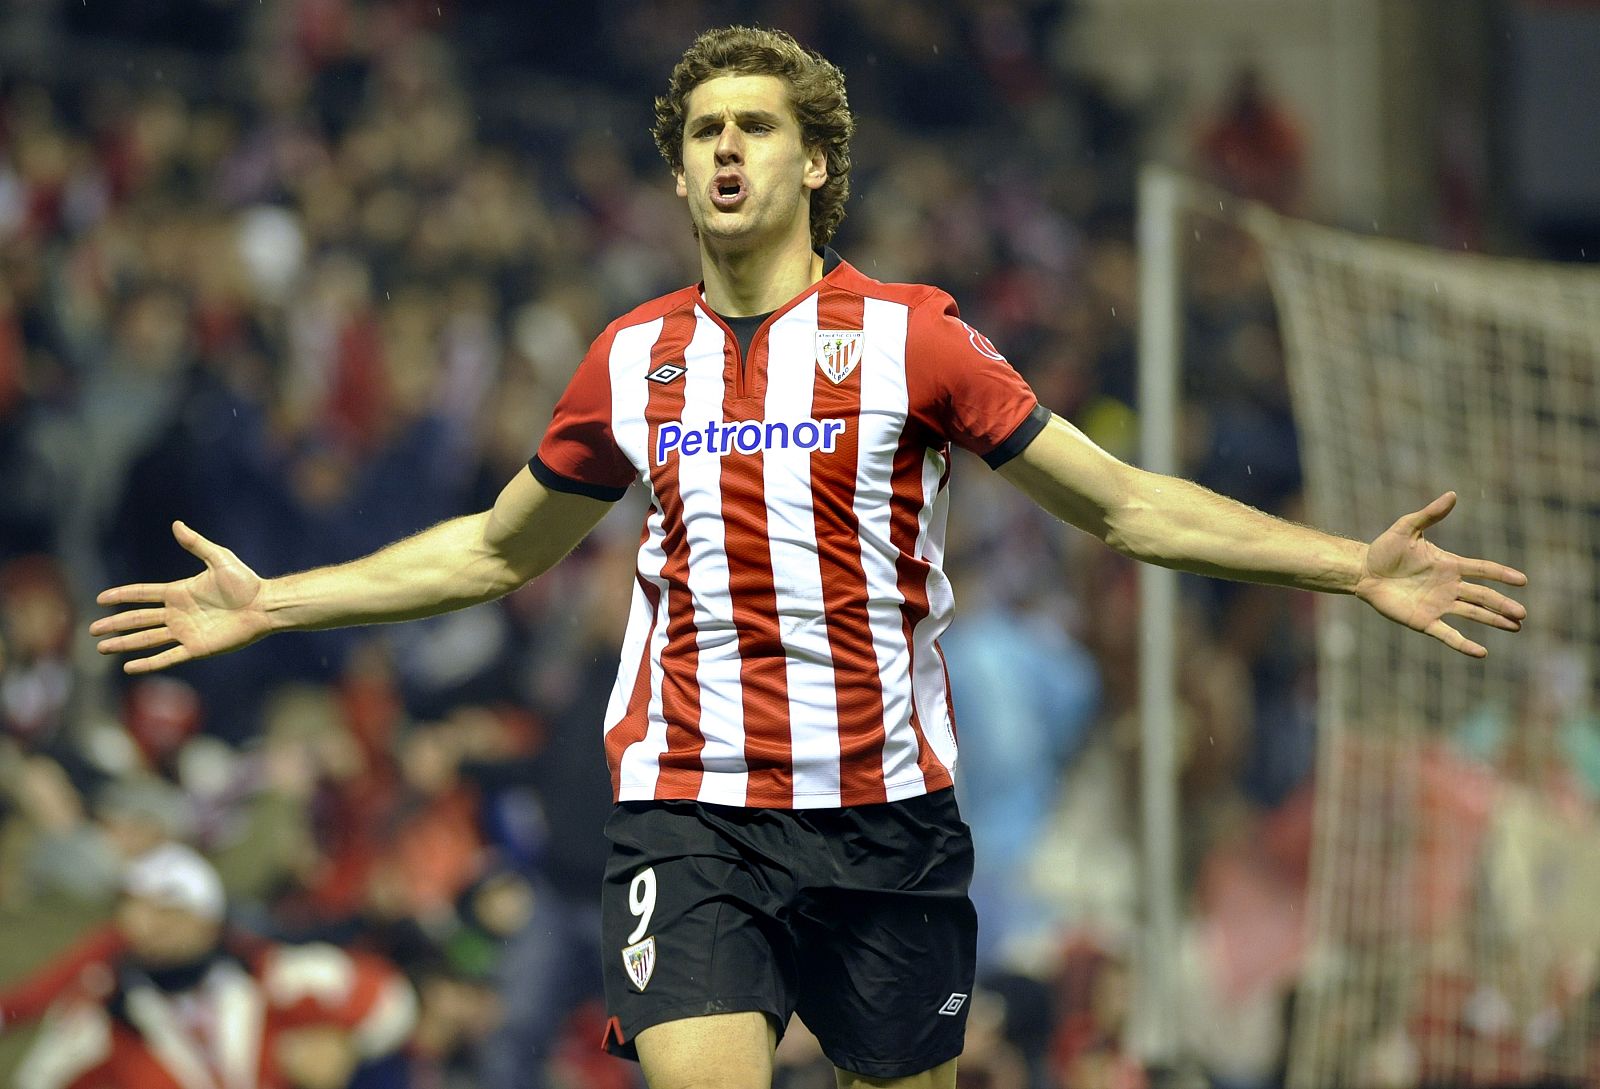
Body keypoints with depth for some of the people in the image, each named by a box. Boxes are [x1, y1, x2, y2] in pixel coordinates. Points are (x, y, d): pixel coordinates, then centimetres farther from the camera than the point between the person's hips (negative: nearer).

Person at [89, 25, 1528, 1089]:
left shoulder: (911, 337, 1)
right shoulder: (634, 361, 9)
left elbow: (1126, 506, 4)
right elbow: (498, 550, 24)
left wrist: (1357, 568, -5)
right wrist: (268, 603, 22)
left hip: (887, 816, -1)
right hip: (690, 815, 1)